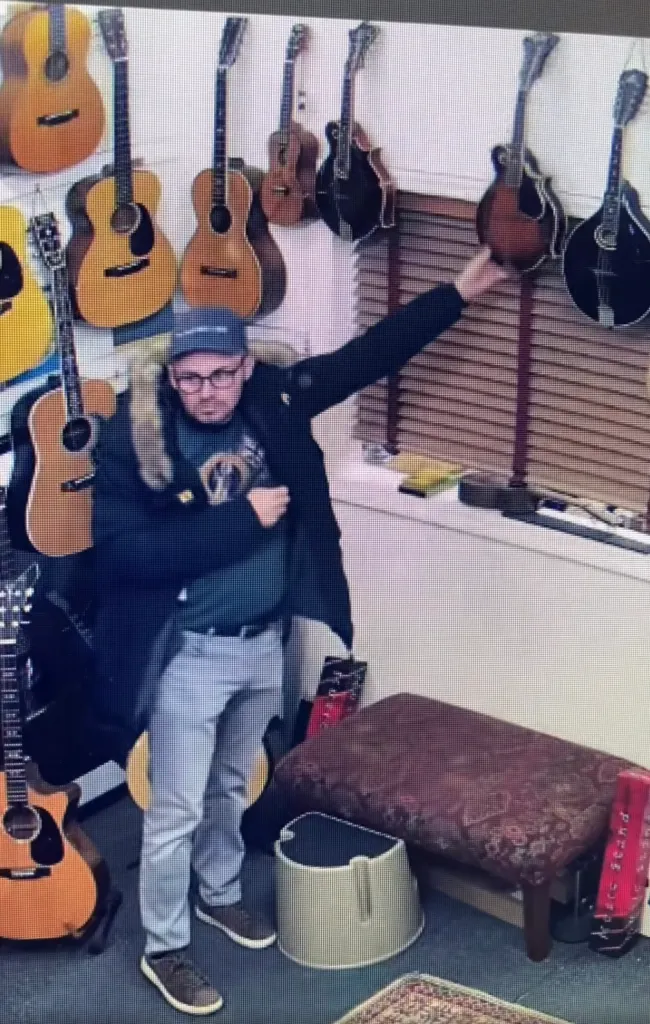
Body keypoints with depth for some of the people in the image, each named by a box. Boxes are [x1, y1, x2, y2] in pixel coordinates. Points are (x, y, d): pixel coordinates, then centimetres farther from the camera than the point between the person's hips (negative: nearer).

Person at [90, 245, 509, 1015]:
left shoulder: (272, 401, -6)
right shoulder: (135, 437, -20)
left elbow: (366, 357, 1)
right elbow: (123, 552, -27)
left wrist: (458, 293, -1)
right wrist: (242, 519, -26)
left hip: (263, 641, 6)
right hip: (189, 654, -5)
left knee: (231, 786, 25)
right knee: (177, 811, 6)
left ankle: (219, 894, 48)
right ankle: (162, 949, 24)